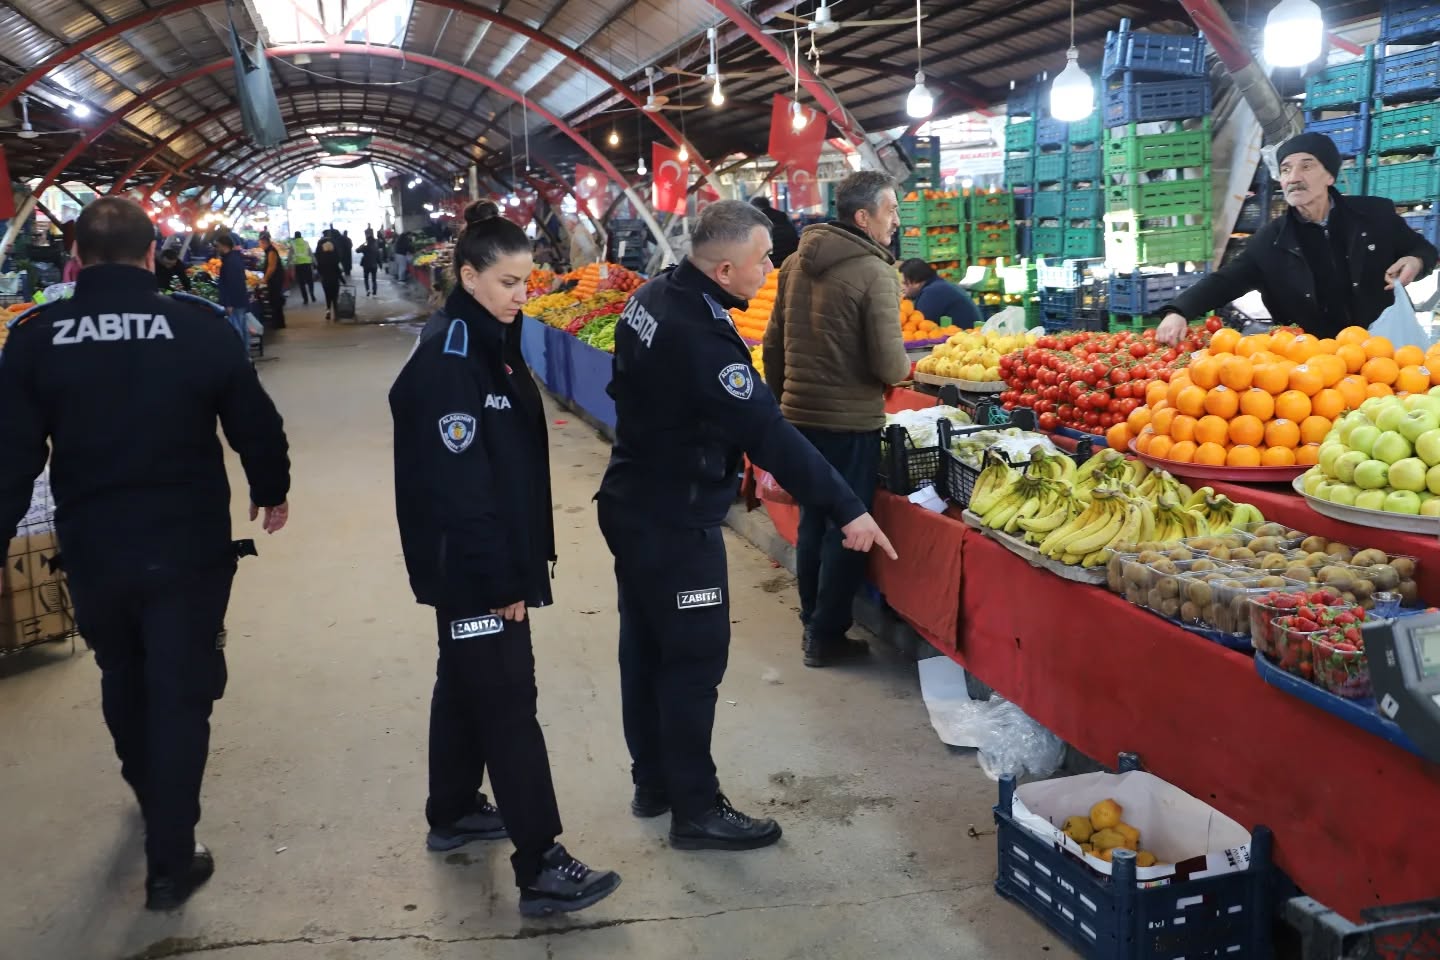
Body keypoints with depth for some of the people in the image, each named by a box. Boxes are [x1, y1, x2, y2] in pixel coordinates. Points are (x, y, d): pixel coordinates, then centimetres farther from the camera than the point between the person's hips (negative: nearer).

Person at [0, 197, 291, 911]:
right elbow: (256, 425, -4)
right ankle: (170, 862, 13)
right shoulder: (198, 329, -12)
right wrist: (271, 492, 15)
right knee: (180, 696, 8)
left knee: (123, 682, 26)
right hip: (189, 549, -2)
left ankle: (153, 799, 49)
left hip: (93, 551, 3)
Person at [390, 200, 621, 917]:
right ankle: (540, 869, 1)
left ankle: (452, 814, 37)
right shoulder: (447, 357, -20)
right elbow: (456, 482, -23)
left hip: (494, 557, 10)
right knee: (507, 703, -6)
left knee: (467, 683, 20)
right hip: (470, 567, -10)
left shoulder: (489, 341, 9)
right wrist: (501, 581, -21)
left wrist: (521, 563, 16)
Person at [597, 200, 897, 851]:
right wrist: (846, 509, -26)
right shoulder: (701, 336, -28)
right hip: (676, 525, -10)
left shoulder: (653, 296, 2)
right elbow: (768, 433, -29)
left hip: (633, 505, 10)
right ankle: (696, 811, 14)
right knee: (695, 660, 2)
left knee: (646, 646, 18)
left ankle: (653, 784, 34)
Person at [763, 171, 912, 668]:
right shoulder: (875, 272, -16)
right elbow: (889, 366, -19)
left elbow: (773, 346, 10)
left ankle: (811, 622, 31)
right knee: (846, 530, 6)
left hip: (799, 415, 7)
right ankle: (827, 637, 15)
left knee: (812, 522, 19)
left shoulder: (795, 264, 5)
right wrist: (903, 366, 3)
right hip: (850, 422, -7)